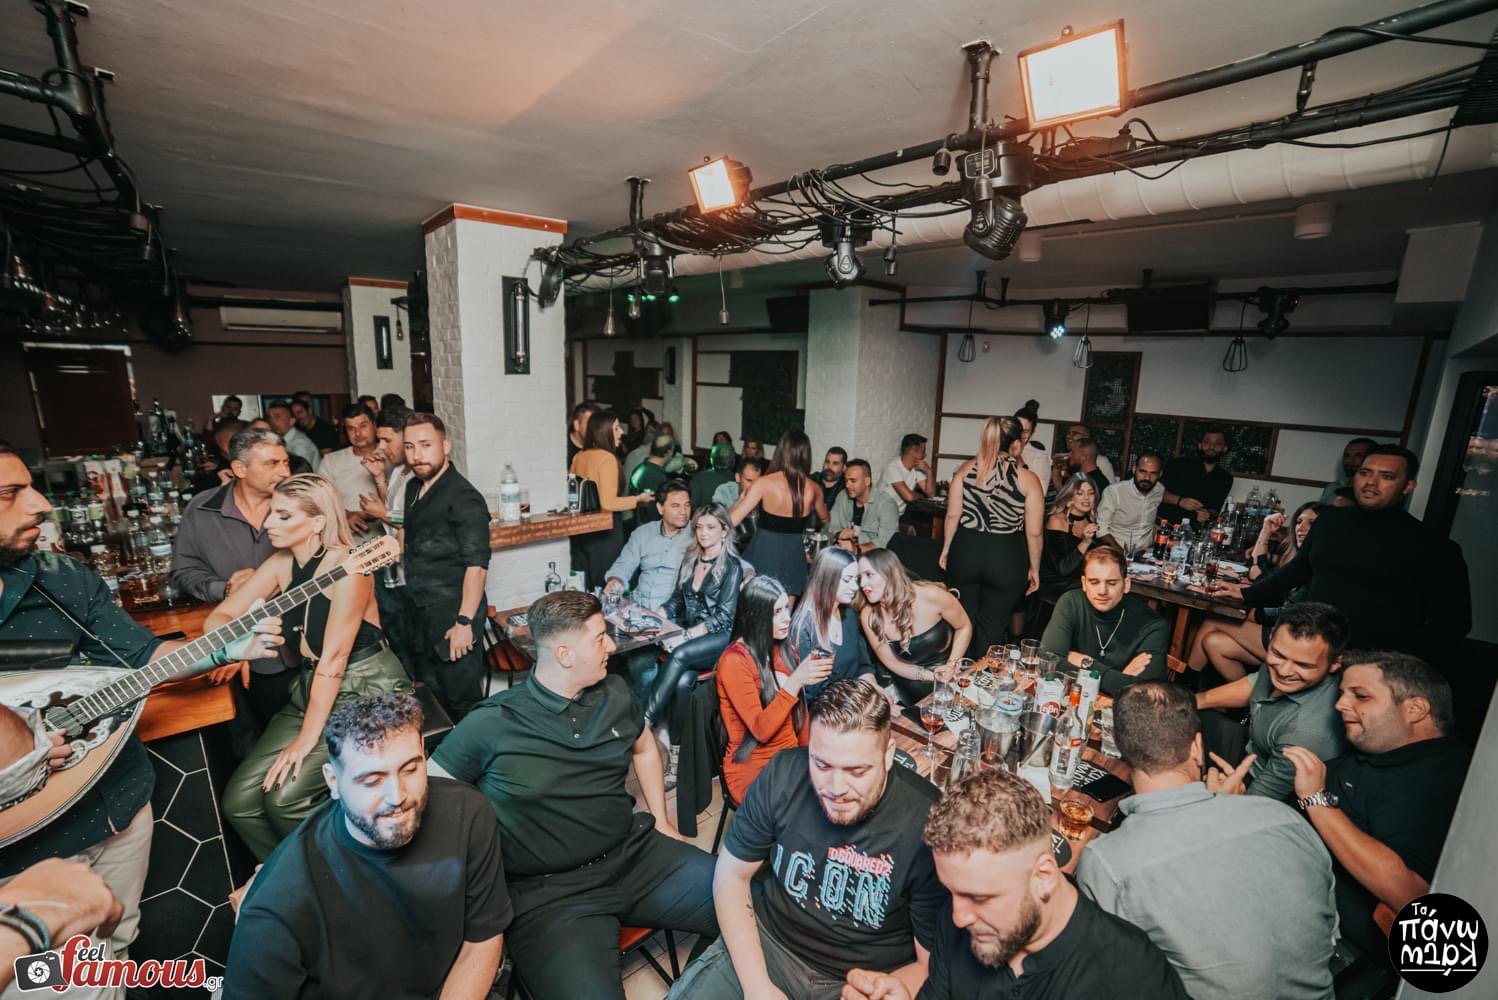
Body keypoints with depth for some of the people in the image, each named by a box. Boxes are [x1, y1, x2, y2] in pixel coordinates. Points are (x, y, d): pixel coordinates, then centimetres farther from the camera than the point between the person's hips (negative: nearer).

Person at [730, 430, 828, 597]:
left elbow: (731, 520, -15)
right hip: (792, 556, 3)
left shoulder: (764, 483, -15)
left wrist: (742, 497, 4)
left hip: (763, 553, -3)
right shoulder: (813, 488, -3)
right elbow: (825, 518, 19)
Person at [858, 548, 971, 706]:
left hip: (953, 675, 1)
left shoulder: (932, 595, -22)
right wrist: (932, 676, -16)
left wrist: (951, 665, -12)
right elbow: (892, 663, -5)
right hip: (914, 684, -1)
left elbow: (964, 627, -3)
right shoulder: (868, 616, -17)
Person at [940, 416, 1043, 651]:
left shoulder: (966, 468, -3)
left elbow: (953, 515, -2)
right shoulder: (1028, 479, -9)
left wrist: (946, 548, 11)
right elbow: (1034, 532, -6)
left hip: (965, 552, 2)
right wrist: (1034, 568, 7)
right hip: (1007, 559, -2)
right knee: (992, 627, 14)